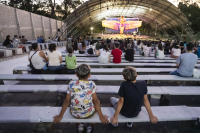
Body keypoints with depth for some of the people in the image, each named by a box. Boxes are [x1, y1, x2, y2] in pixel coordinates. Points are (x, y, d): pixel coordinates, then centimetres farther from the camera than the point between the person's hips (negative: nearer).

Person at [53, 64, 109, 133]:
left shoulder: (71, 84, -12)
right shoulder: (91, 84, -16)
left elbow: (67, 101, -8)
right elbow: (95, 101, -13)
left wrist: (60, 116, 4)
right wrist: (101, 116, -4)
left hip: (75, 114, 2)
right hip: (89, 114, -1)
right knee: (97, 102, 29)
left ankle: (79, 126, 37)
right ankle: (91, 126, 37)